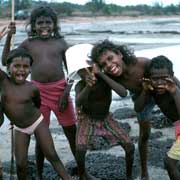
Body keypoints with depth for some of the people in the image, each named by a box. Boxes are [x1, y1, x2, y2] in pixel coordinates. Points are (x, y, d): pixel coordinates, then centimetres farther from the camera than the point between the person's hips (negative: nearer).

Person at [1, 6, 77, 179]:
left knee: (72, 132, 8)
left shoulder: (60, 43, 2)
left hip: (59, 90, 0)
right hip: (38, 92, 0)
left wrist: (66, 92, -9)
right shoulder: (29, 43, 3)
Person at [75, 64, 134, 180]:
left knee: (130, 146, -10)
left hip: (106, 118, 2)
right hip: (88, 119, -2)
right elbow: (78, 103, -43)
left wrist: (101, 74, -44)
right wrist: (88, 86, -63)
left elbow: (123, 93, -39)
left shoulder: (106, 79, -23)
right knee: (80, 148, -28)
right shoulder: (80, 85, -24)